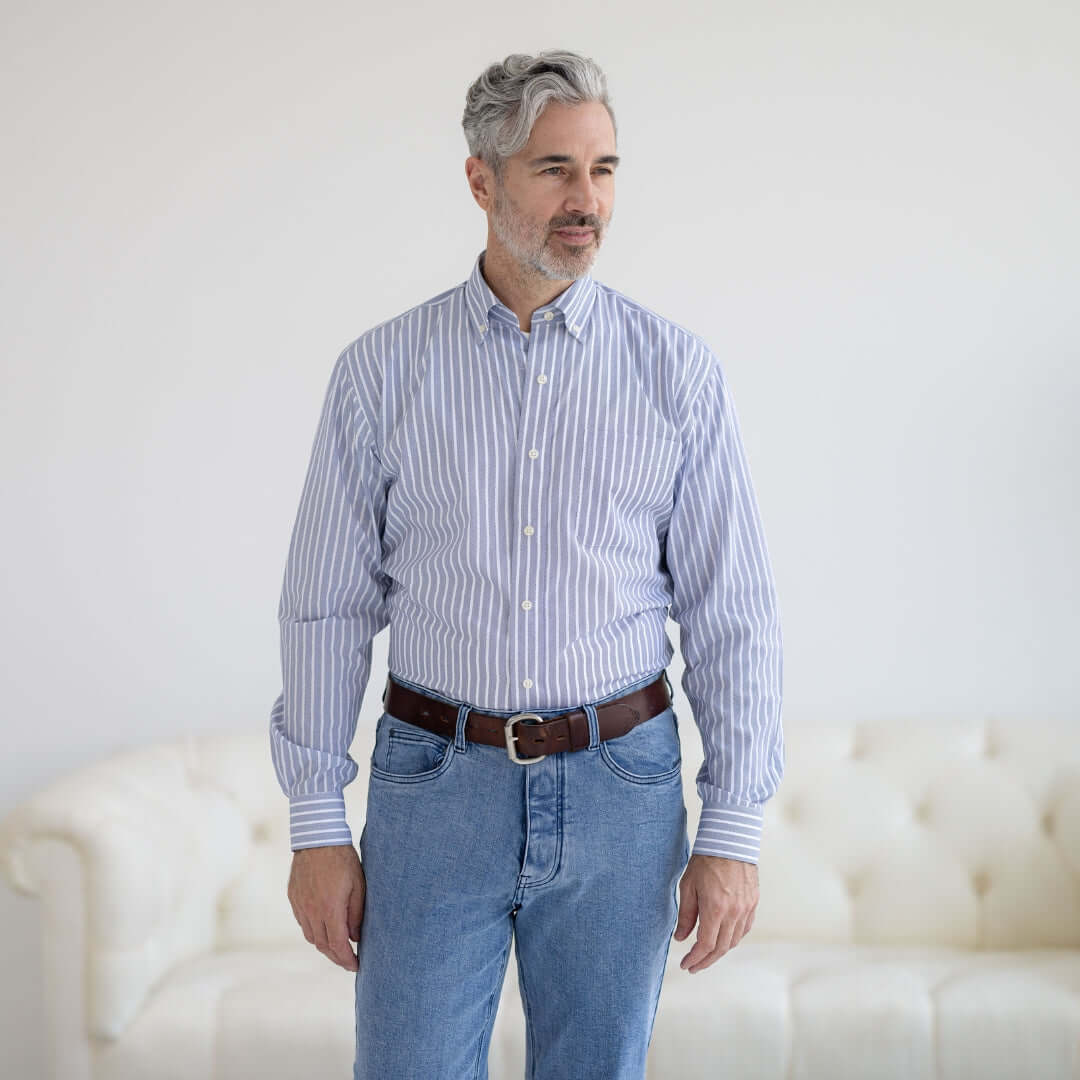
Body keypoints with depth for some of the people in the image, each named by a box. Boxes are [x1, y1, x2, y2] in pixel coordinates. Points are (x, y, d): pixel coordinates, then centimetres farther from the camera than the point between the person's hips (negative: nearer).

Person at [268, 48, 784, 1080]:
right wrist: (315, 823, -1)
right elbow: (327, 608, 2)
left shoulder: (677, 370, 0)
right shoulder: (381, 369, 0)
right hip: (434, 785, 0)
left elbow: (733, 615, 0)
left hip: (618, 791, 1)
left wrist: (732, 831, -4)